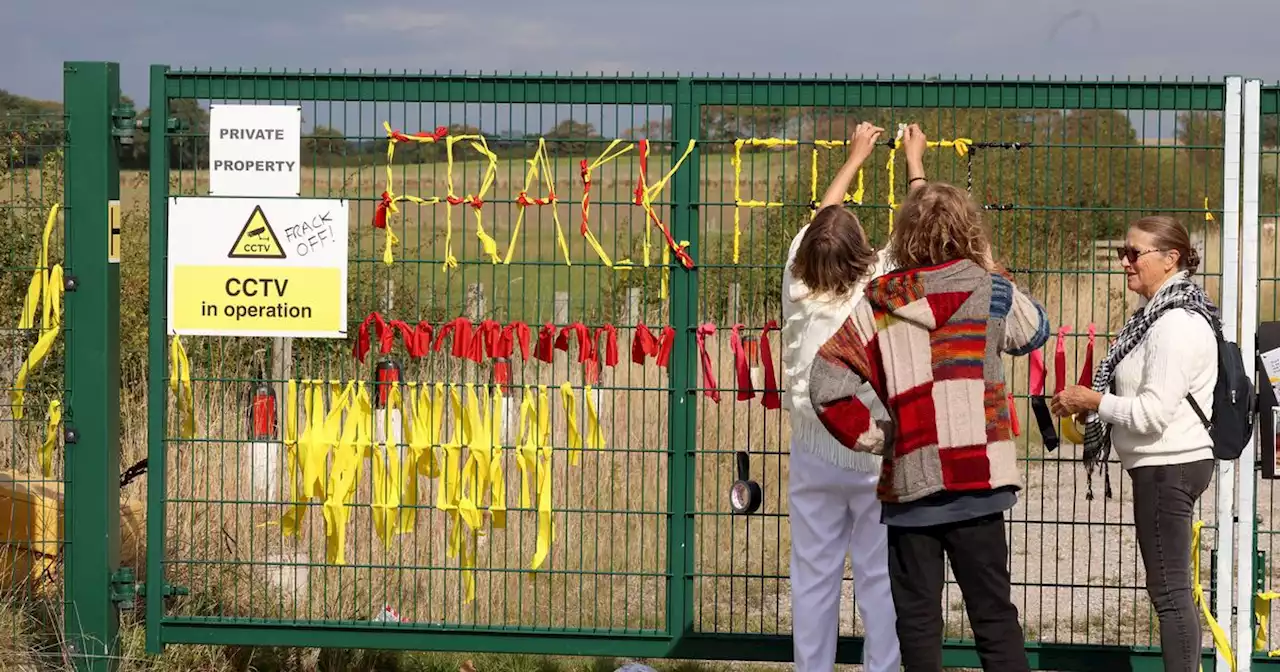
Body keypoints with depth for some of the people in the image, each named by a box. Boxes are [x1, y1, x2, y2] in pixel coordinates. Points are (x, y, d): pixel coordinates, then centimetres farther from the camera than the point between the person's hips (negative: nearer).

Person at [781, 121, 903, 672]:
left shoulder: (798, 284, -2)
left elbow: (820, 221, 15)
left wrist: (855, 158, 28)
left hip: (814, 453, 3)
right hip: (876, 457, -3)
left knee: (813, 576, 6)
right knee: (880, 579, 2)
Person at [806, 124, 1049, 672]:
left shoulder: (877, 304, 1)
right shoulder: (987, 290, -2)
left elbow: (827, 383, -8)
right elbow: (1035, 330, 18)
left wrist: (868, 436, 4)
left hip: (908, 488, 1)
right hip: (977, 482, -1)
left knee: (917, 621, 7)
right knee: (994, 617, 3)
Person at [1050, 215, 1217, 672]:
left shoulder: (1176, 326, -19)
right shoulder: (1163, 314, 13)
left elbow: (1153, 412, -23)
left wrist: (1093, 402, -12)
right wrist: (1093, 404, 7)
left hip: (1167, 467, -11)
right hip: (1169, 463, 11)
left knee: (1169, 590, -7)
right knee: (1173, 588, 15)